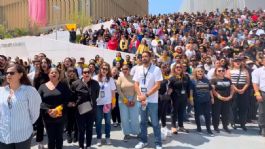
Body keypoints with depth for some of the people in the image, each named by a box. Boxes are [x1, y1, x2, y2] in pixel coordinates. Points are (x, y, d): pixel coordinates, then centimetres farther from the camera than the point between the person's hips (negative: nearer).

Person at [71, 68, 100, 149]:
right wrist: (76, 103, -6)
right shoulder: (76, 83, -6)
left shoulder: (95, 83, -1)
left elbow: (97, 94, 9)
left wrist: (93, 102, 4)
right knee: (81, 129, 8)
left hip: (91, 110, 2)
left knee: (89, 129, 14)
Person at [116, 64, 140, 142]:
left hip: (133, 100, 0)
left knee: (135, 117, 3)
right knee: (124, 118, 4)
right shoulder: (120, 78, 0)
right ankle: (126, 134, 19)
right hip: (123, 100, 0)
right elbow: (118, 90, -6)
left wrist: (133, 100, -8)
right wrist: (125, 100, -10)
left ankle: (137, 132, 22)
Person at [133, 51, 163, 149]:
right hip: (141, 99, 4)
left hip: (152, 100, -4)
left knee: (155, 123, 3)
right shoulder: (138, 69, 6)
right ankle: (143, 141, 29)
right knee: (143, 122, 14)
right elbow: (136, 84, 4)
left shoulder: (156, 69, -6)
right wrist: (140, 96, -9)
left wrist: (146, 95, -16)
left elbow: (157, 85, -11)